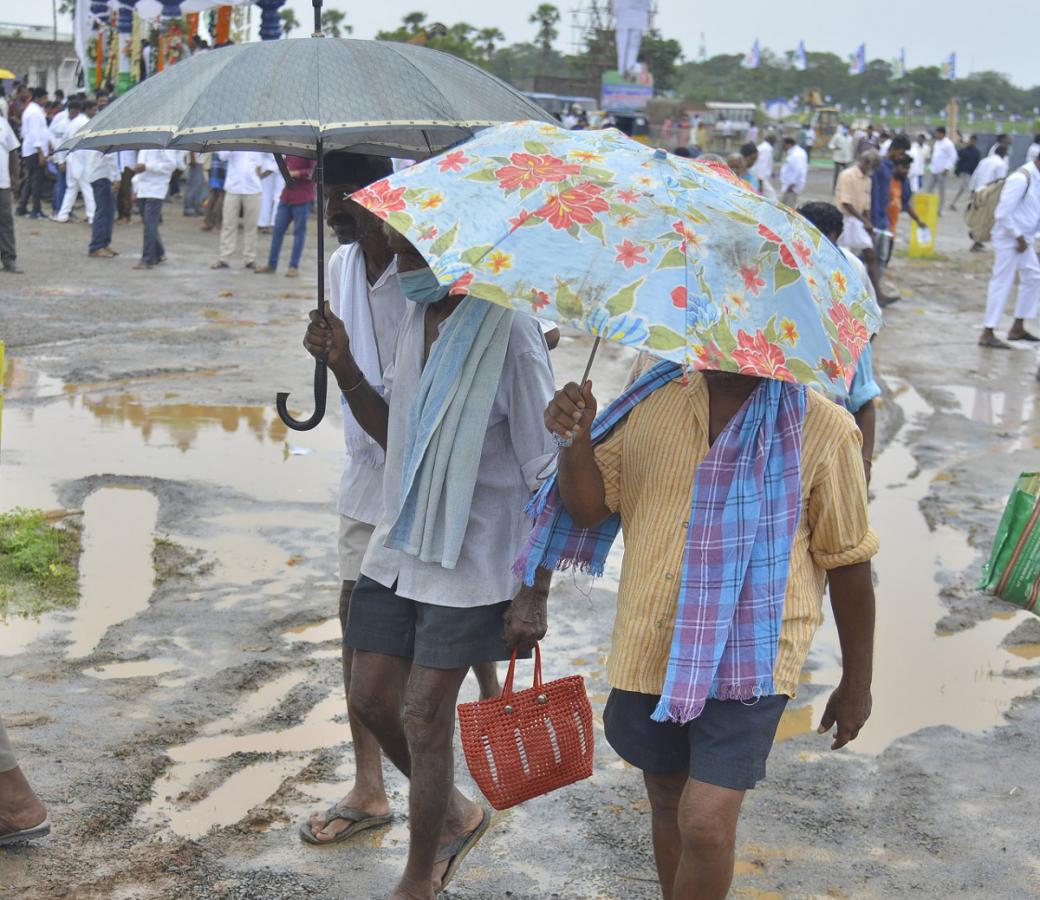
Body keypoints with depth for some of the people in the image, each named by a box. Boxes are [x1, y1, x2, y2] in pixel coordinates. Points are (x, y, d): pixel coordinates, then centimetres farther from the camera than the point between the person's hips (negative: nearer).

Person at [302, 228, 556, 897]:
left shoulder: (508, 331, -19)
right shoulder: (416, 319, 5)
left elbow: (548, 476, -17)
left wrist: (533, 594, -17)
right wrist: (345, 369, 1)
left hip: (471, 562, -8)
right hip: (400, 542, 8)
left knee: (424, 720, 2)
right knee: (372, 697, 13)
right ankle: (455, 815, 38)